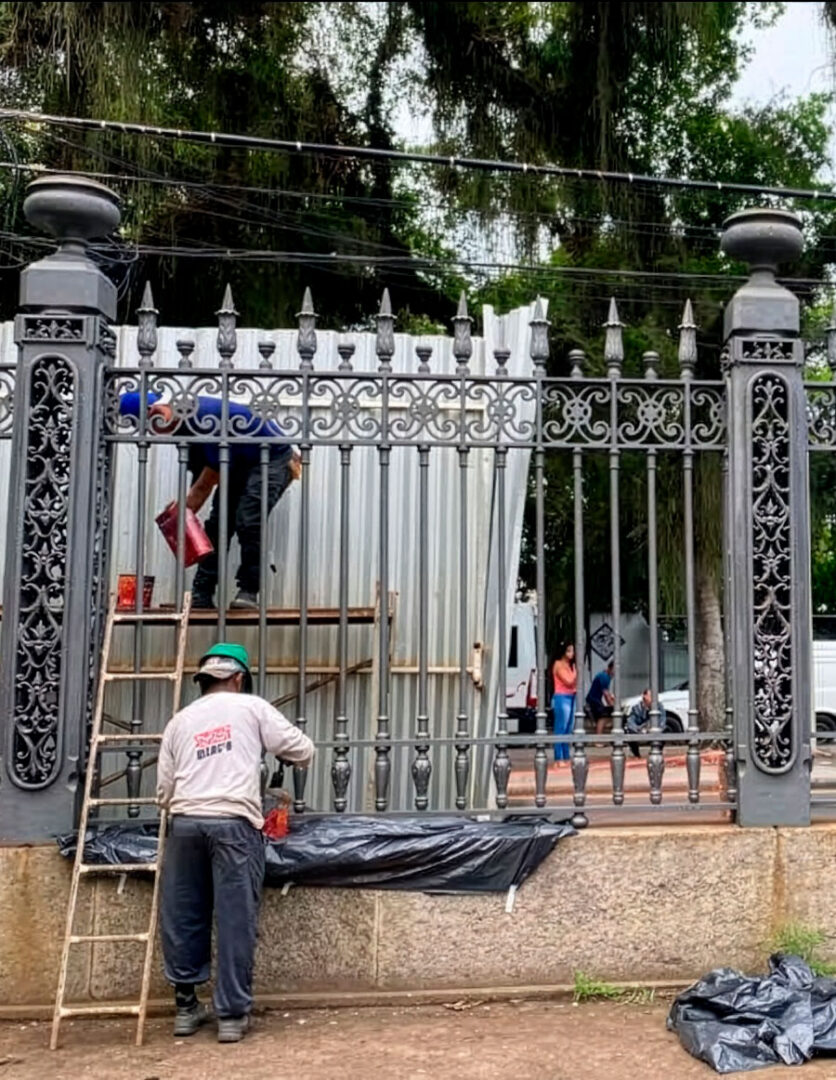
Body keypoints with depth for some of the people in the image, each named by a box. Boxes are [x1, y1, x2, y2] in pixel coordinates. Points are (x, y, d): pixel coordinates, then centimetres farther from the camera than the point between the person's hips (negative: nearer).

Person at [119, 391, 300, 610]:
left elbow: (214, 473, -27)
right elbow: (201, 478, 3)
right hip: (240, 465, 9)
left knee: (248, 522, -22)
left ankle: (248, 591, -12)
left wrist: (185, 508, -20)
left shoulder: (204, 417, -32)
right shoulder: (186, 428, -3)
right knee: (217, 524, 1)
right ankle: (201, 595, 2)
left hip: (274, 459, -9)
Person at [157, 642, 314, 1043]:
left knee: (183, 915, 14)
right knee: (235, 918, 3)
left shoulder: (179, 721, 18)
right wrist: (289, 753, 32)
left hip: (185, 822, 4)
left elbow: (164, 790, 15)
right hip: (234, 823, -3)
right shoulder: (251, 707, 9)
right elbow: (303, 750, 10)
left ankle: (186, 1005, 24)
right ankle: (232, 1014, 8)